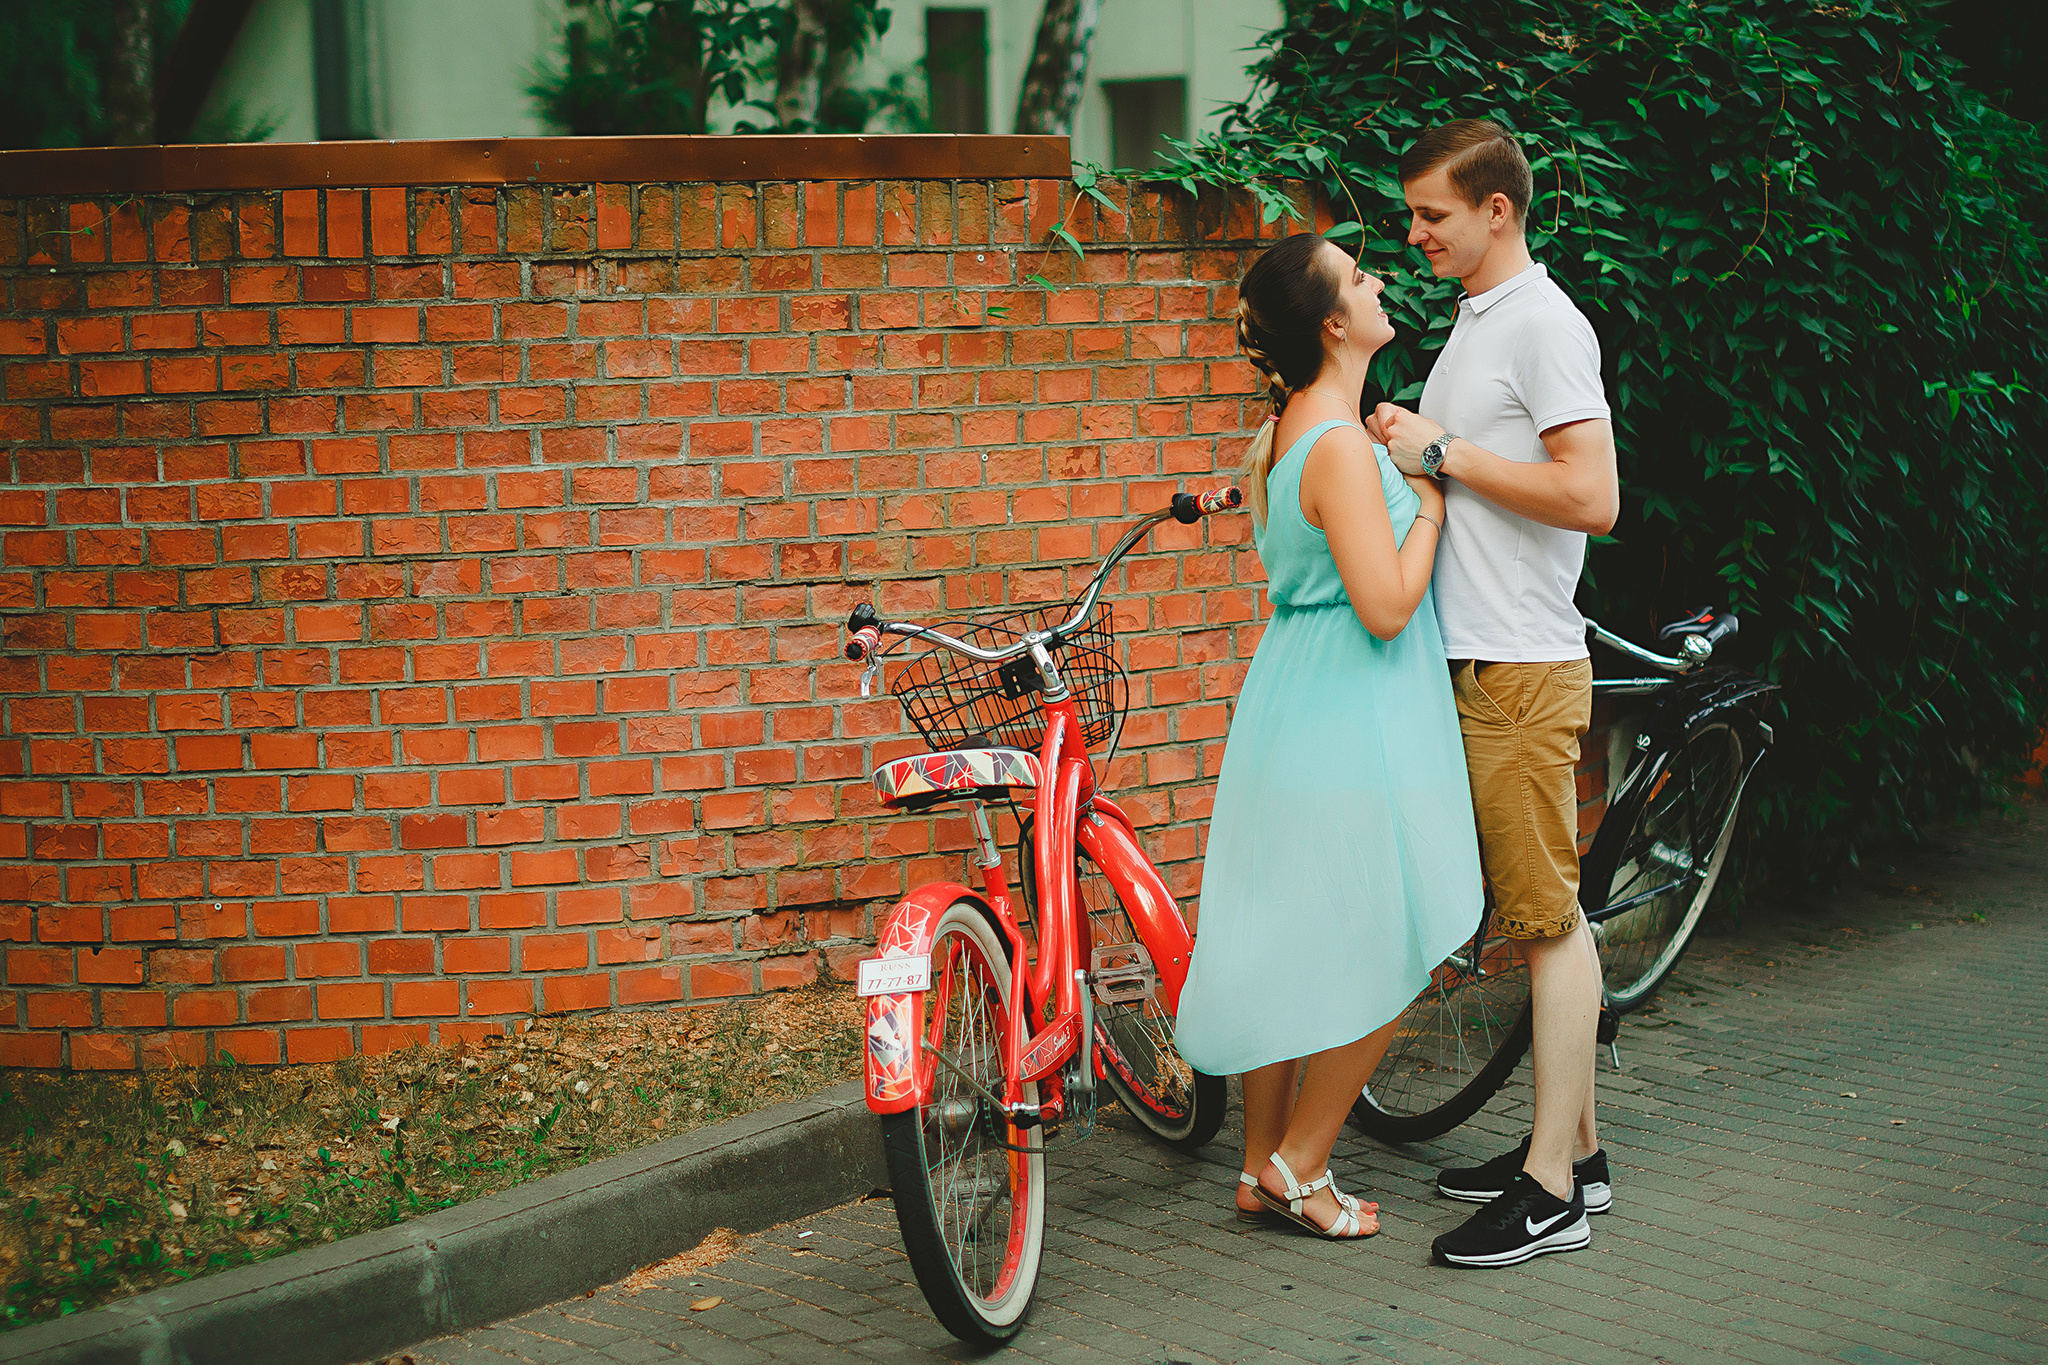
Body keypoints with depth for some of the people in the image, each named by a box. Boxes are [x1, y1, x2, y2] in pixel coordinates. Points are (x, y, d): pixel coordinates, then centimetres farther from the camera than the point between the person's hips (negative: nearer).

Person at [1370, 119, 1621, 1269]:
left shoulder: (1545, 324, -13)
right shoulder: (1476, 318, 18)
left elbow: (1593, 497, -22)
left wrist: (1445, 453, -16)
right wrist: (1411, 441, 9)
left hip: (1525, 673, -10)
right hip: (1478, 661, 10)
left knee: (1547, 915, -6)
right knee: (1543, 912, 13)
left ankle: (1552, 1192, -4)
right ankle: (1576, 1146, 21)